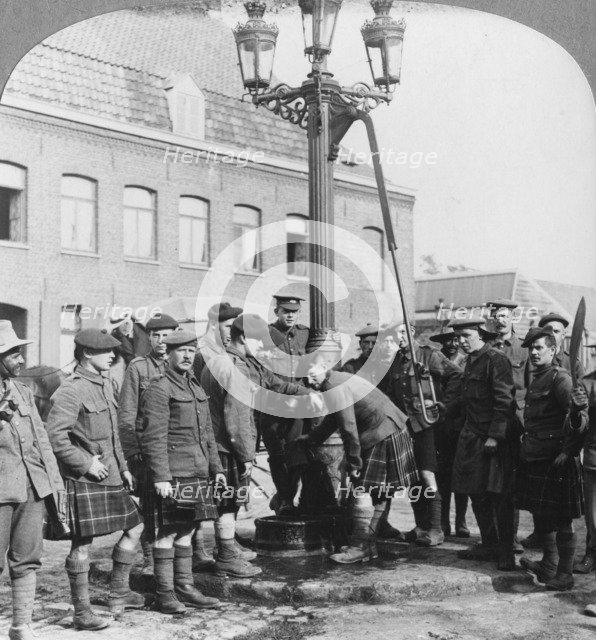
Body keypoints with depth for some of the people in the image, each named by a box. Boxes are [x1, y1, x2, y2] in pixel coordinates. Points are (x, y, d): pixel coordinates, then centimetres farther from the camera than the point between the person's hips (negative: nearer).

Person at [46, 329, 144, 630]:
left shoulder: (105, 385, 14)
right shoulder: (71, 390, -15)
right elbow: (54, 435, -22)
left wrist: (123, 467, 18)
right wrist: (87, 463, -19)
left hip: (110, 475, 9)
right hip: (84, 480, -9)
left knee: (134, 527, 15)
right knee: (82, 543, -3)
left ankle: (119, 593, 28)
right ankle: (82, 612, 6)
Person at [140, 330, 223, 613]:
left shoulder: (196, 387, 17)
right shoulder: (159, 389, -10)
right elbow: (154, 438, -16)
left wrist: (216, 468, 18)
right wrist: (160, 477, -21)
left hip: (197, 473, 8)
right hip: (172, 476, -8)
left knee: (186, 533, 14)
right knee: (167, 534, -1)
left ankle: (185, 588, 21)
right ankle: (165, 594, 7)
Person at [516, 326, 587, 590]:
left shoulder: (559, 378, -13)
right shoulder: (536, 378, 14)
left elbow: (580, 415, -20)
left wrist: (568, 451, -21)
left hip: (555, 459, -9)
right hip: (534, 458, 9)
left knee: (560, 520, -1)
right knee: (540, 514, 17)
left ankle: (565, 574, 8)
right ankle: (548, 566, 31)